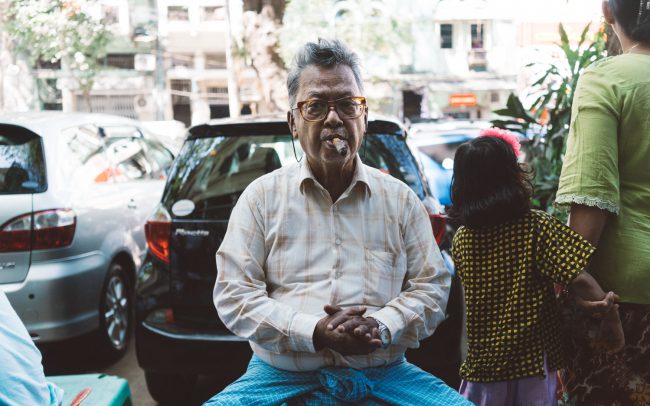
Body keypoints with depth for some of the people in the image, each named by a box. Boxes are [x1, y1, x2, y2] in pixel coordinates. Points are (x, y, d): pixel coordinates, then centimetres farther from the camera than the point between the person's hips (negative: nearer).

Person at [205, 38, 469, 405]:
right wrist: (313, 332, -16)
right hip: (283, 377, -1)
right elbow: (233, 294, -2)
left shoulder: (400, 199, 10)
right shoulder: (263, 196, 5)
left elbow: (432, 287, 8)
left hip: (385, 374, 2)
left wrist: (382, 327, -13)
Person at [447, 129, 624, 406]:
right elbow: (579, 279, -23)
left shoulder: (461, 239, -5)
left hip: (482, 361, 3)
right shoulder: (537, 227, -16)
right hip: (534, 360, -2)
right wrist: (610, 318, -9)